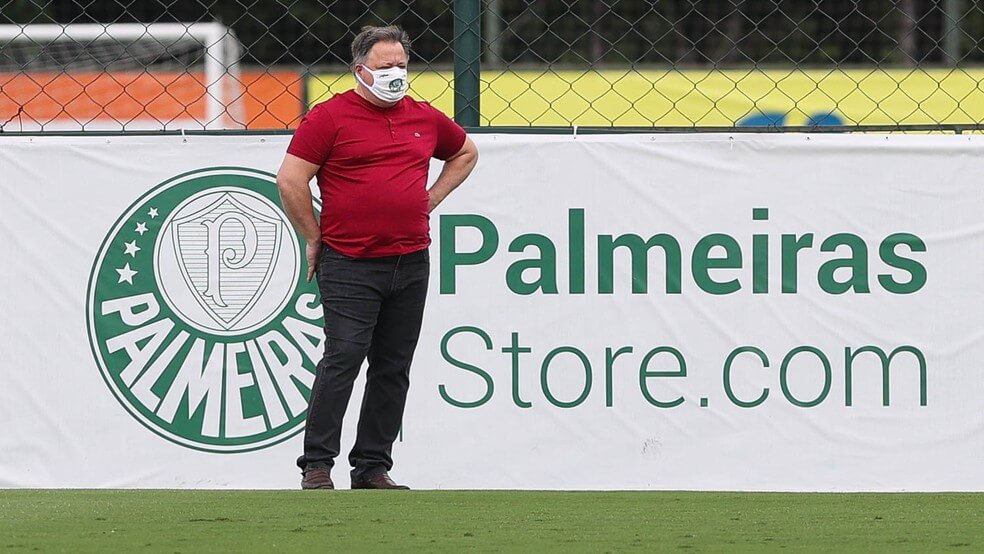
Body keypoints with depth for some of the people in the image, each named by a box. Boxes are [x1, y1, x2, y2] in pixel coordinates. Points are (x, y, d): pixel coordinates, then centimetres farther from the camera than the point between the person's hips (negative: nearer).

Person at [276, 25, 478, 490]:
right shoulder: (330, 117, -4)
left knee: (393, 369, 6)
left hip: (411, 262, 5)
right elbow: (290, 180, -6)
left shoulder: (425, 119, 12)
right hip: (349, 266, -5)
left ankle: (373, 466, 12)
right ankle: (316, 465, -8)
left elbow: (465, 154, 31)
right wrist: (315, 239, -2)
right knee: (343, 359, -11)